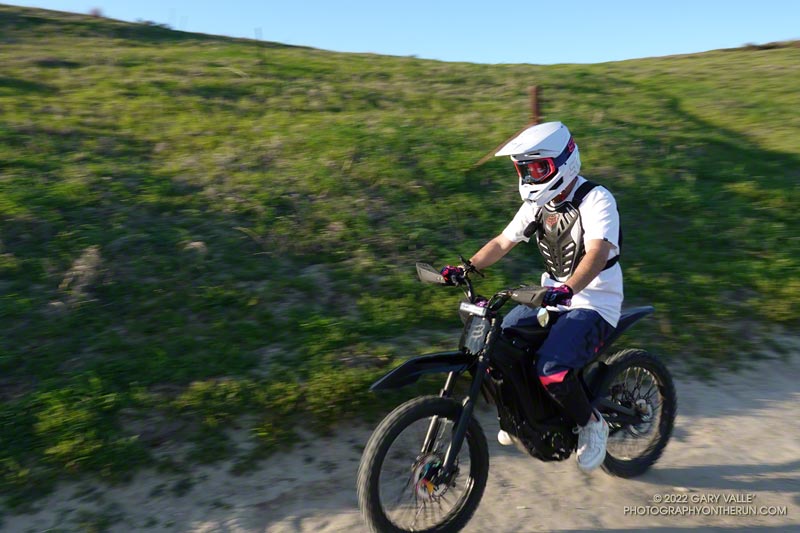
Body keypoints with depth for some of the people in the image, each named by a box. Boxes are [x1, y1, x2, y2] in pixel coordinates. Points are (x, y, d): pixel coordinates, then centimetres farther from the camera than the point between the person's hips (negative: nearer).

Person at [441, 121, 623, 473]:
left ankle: (591, 424, 3)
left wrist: (567, 289, -49)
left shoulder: (596, 200, -16)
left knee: (551, 369, -29)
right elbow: (502, 242, 8)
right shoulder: (537, 203, 7)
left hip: (595, 302, -7)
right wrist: (466, 269, -7)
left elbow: (598, 252, -32)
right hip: (554, 296, 8)